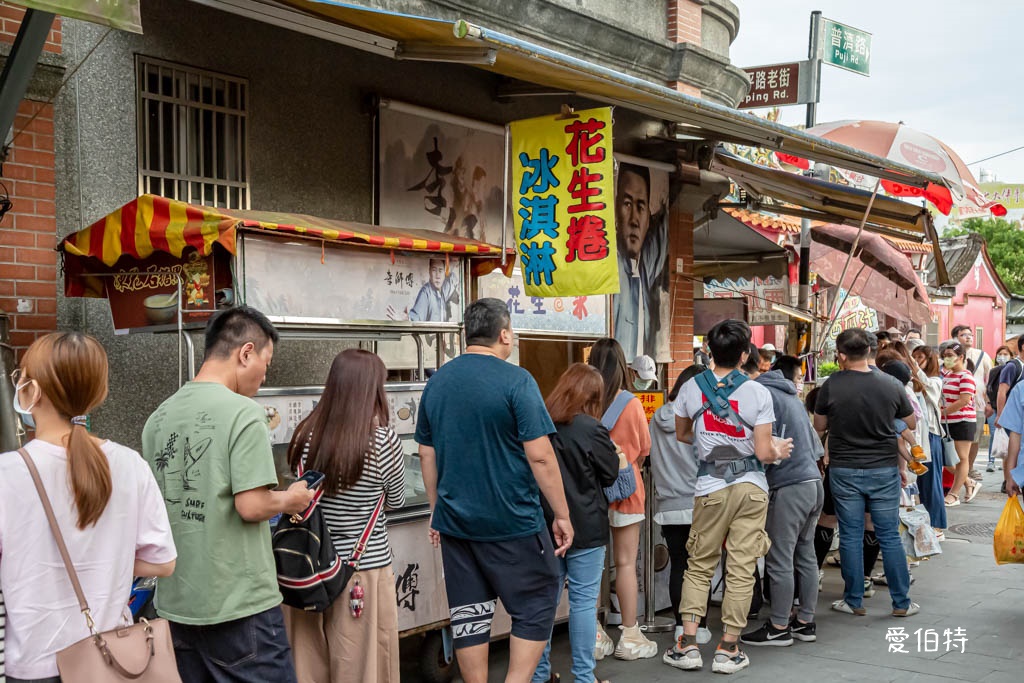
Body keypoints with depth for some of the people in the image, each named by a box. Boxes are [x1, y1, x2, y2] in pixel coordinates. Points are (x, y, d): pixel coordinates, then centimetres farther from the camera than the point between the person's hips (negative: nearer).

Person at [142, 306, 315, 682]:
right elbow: (251, 506, -20)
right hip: (239, 603, -7)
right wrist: (291, 499, 0)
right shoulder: (243, 412, -15)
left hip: (177, 601, 7)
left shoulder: (158, 417, 6)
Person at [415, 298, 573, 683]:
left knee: (468, 615, 12)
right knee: (536, 607, 8)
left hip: (455, 521, 6)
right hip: (513, 523, -5)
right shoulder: (515, 380, -12)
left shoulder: (437, 381, 6)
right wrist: (562, 515, -7)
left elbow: (427, 454, 11)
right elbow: (540, 456, -15)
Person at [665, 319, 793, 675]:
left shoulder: (691, 388, -1)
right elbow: (763, 453, -8)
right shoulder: (757, 392, -9)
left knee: (699, 566, 11)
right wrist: (780, 449, 13)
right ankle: (728, 649, 11)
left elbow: (682, 434, 14)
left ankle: (687, 645, 9)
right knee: (741, 570, 5)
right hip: (751, 487, -1)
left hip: (710, 488, 1)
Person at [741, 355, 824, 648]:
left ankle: (779, 628, 3)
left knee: (779, 561, -2)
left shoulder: (764, 393, -5)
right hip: (814, 483, 9)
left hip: (789, 487, -9)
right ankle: (806, 622, 20)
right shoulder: (793, 399, 18)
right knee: (806, 556, 14)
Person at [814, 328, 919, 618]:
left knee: (850, 536, 8)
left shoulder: (831, 386, -11)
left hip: (844, 470, -1)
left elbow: (819, 427, 2)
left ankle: (854, 601, 16)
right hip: (884, 469, 1)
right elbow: (912, 424, 8)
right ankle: (901, 602, 14)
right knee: (890, 536, 8)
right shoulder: (891, 385, -7)